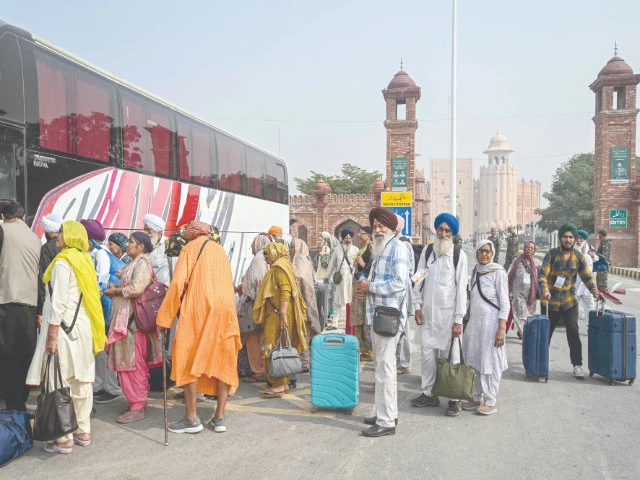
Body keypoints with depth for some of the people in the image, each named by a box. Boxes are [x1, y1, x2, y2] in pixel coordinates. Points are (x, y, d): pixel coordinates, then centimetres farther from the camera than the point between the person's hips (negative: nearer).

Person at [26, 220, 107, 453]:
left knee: (61, 383, -3)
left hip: (65, 328, -8)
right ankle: (83, 432, 18)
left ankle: (65, 439, 1)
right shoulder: (85, 260, 11)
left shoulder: (63, 262, -12)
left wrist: (51, 335, -16)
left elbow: (59, 301, -17)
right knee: (81, 381, 11)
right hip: (83, 327, 8)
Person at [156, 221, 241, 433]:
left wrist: (165, 318, -5)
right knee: (223, 360, 9)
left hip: (199, 309, -5)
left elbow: (178, 283, -7)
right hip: (225, 311, 5)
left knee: (188, 360, 4)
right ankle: (219, 417, 12)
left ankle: (191, 418, 3)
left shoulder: (190, 248, 3)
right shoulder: (221, 250, 19)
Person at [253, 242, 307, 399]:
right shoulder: (283, 265, 20)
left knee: (273, 350, -9)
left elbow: (285, 291, -22)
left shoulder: (279, 267, -11)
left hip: (277, 315, -10)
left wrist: (283, 314, -27)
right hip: (276, 314, 10)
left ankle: (278, 386, -9)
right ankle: (284, 383, 17)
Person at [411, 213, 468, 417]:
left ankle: (453, 398, 9)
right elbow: (419, 280, 10)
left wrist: (459, 319, -8)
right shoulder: (427, 251, 8)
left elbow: (461, 287, -5)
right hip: (428, 311, 4)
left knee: (450, 354, -1)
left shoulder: (459, 255, -3)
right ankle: (429, 393, 22)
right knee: (427, 352, 9)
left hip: (448, 312, -3)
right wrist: (417, 306, 2)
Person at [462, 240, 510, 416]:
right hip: (474, 322, 6)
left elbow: (505, 303, -9)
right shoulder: (475, 271, 11)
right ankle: (477, 398, 20)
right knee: (474, 361, 9)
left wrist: (501, 329, -15)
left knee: (490, 361, -1)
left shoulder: (498, 272, -7)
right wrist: (466, 321, 15)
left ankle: (490, 402, 8)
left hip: (491, 322, -6)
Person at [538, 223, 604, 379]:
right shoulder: (552, 254, -8)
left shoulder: (578, 256, 0)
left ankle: (577, 365, 3)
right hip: (551, 301, -1)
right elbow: (542, 274, -14)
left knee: (573, 331, -6)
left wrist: (595, 291, -16)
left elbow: (587, 276, 1)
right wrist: (544, 290, -31)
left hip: (569, 301, 1)